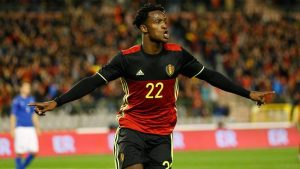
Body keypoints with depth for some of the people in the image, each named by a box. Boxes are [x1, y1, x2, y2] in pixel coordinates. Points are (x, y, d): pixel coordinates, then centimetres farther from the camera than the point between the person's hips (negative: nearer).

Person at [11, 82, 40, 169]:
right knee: (19, 152, -6)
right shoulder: (17, 100, -2)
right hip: (20, 128, -5)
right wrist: (12, 129, -8)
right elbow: (13, 116, -3)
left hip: (31, 129, 5)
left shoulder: (31, 99, 14)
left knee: (34, 151, -2)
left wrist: (37, 127, 16)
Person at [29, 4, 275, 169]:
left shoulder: (177, 55, -2)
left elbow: (209, 75, 6)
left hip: (162, 135, 3)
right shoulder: (127, 58, -10)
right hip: (131, 130, -2)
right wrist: (56, 102, -20)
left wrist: (248, 94, 7)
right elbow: (93, 82, -12)